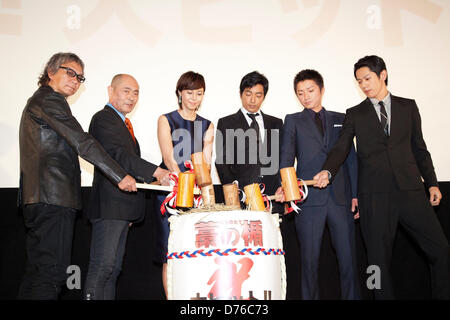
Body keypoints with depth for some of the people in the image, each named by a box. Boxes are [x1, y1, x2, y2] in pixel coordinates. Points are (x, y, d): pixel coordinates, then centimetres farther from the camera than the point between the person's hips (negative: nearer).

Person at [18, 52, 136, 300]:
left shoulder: (38, 101, 26)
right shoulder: (50, 100, -6)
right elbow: (82, 143, -16)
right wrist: (120, 176, -16)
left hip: (38, 199, 11)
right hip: (54, 197, -11)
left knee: (37, 272, 11)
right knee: (51, 273, -12)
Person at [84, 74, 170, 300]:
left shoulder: (123, 122, 23)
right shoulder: (103, 119, -8)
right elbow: (117, 155, -23)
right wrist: (156, 172, -30)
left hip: (123, 209, 10)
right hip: (109, 206, -10)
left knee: (113, 268, 11)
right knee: (102, 266, -10)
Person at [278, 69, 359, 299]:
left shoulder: (340, 120, 16)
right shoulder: (293, 121, 11)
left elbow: (351, 158, 13)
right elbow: (286, 159, 0)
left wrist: (355, 193, 5)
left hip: (340, 197, 2)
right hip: (309, 198, -1)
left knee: (347, 257, 1)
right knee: (310, 259, 2)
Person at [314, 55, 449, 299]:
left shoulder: (408, 107, 14)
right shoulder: (355, 114, 10)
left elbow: (419, 147, 16)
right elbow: (341, 147, -1)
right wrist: (327, 171, -19)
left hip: (410, 190, 1)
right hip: (375, 195, -1)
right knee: (379, 259, 2)